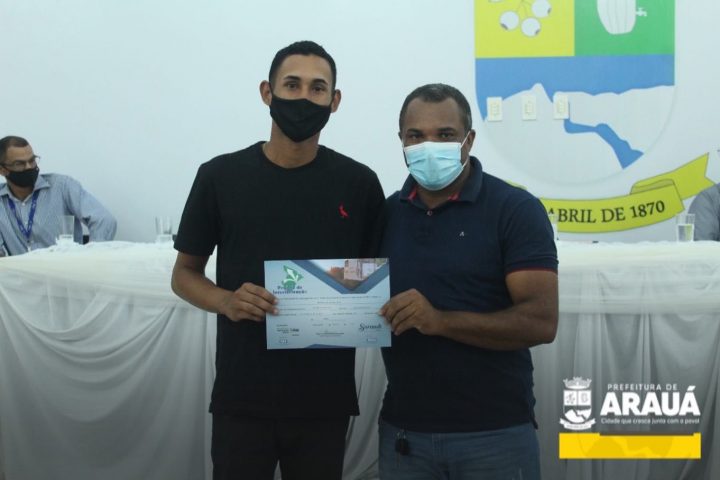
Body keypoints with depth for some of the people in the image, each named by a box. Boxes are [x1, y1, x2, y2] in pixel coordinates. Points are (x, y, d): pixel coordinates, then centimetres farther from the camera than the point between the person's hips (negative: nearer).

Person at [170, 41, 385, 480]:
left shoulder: (359, 183, 0)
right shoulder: (220, 176, -1)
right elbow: (185, 273, 7)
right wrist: (225, 301, -14)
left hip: (326, 398, 1)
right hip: (242, 396, 0)